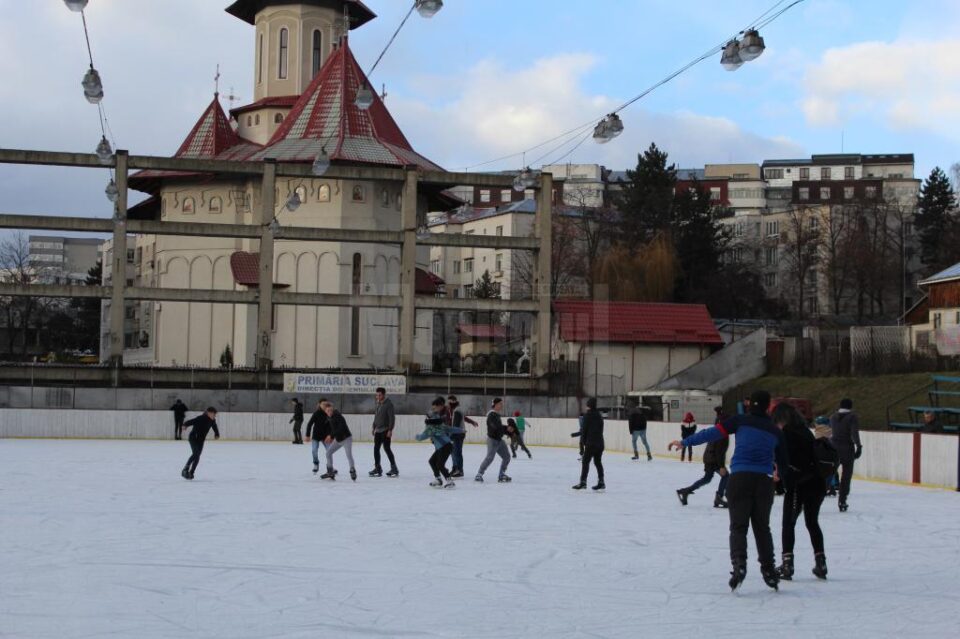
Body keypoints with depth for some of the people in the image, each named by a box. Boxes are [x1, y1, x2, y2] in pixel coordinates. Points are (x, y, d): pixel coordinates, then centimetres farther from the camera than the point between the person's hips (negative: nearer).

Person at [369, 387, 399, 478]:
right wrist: (374, 427, 19)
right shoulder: (378, 404, 12)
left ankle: (394, 468, -2)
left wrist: (390, 430, -22)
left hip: (385, 430, -8)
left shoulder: (388, 404, -13)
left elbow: (392, 417, -18)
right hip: (378, 430, 8)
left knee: (386, 448, -9)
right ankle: (377, 468, 16)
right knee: (376, 449, 8)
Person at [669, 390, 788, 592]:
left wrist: (686, 442, -1)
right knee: (762, 527, 17)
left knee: (738, 526, 0)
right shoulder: (775, 431, 13)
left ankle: (739, 563, -21)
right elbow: (782, 462, 17)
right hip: (764, 481, 3)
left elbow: (714, 432, -3)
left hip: (740, 477, -2)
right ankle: (769, 571, 20)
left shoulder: (741, 421, 5)